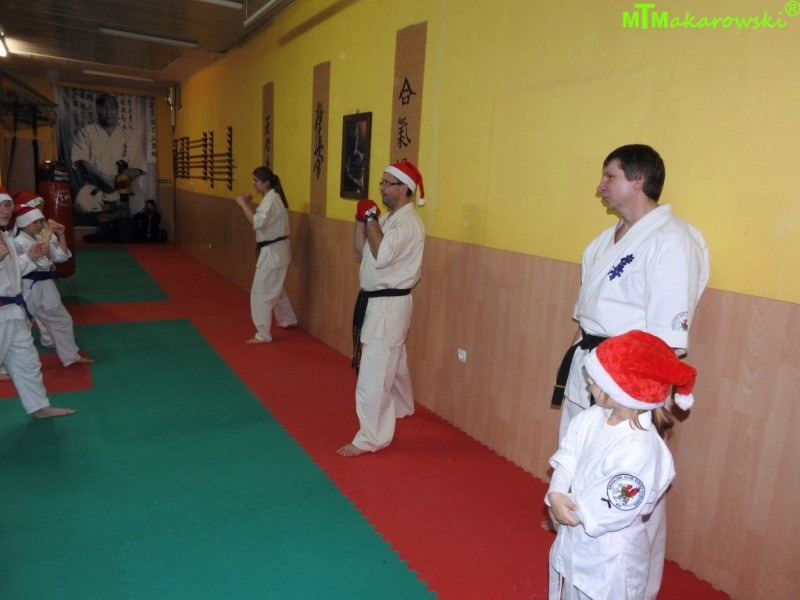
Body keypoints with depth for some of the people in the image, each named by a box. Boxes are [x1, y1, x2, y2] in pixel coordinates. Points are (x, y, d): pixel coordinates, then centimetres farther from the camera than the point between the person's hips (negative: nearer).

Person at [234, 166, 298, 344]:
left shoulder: (271, 199, -20)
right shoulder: (271, 197, 11)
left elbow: (257, 223, -31)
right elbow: (259, 221, 12)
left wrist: (243, 204, -22)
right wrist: (247, 204, 0)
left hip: (273, 252, -11)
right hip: (275, 251, 11)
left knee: (260, 293, -5)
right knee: (275, 289, 26)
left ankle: (263, 335, 4)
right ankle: (288, 320, 42)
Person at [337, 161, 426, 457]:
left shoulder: (409, 222, -18)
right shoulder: (389, 218, 11)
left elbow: (382, 256, -31)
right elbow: (361, 252, 11)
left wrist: (371, 218, -21)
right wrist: (362, 219, -1)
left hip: (389, 305, -10)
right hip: (376, 301, 10)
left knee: (374, 373, -6)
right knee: (392, 362, 27)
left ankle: (370, 438, 5)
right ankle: (400, 408, 48)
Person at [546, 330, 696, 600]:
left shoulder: (639, 451, -33)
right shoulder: (592, 418, -10)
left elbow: (608, 514, -29)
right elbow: (566, 458, -6)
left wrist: (568, 509, -17)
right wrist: (555, 495, -22)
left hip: (608, 561, -7)